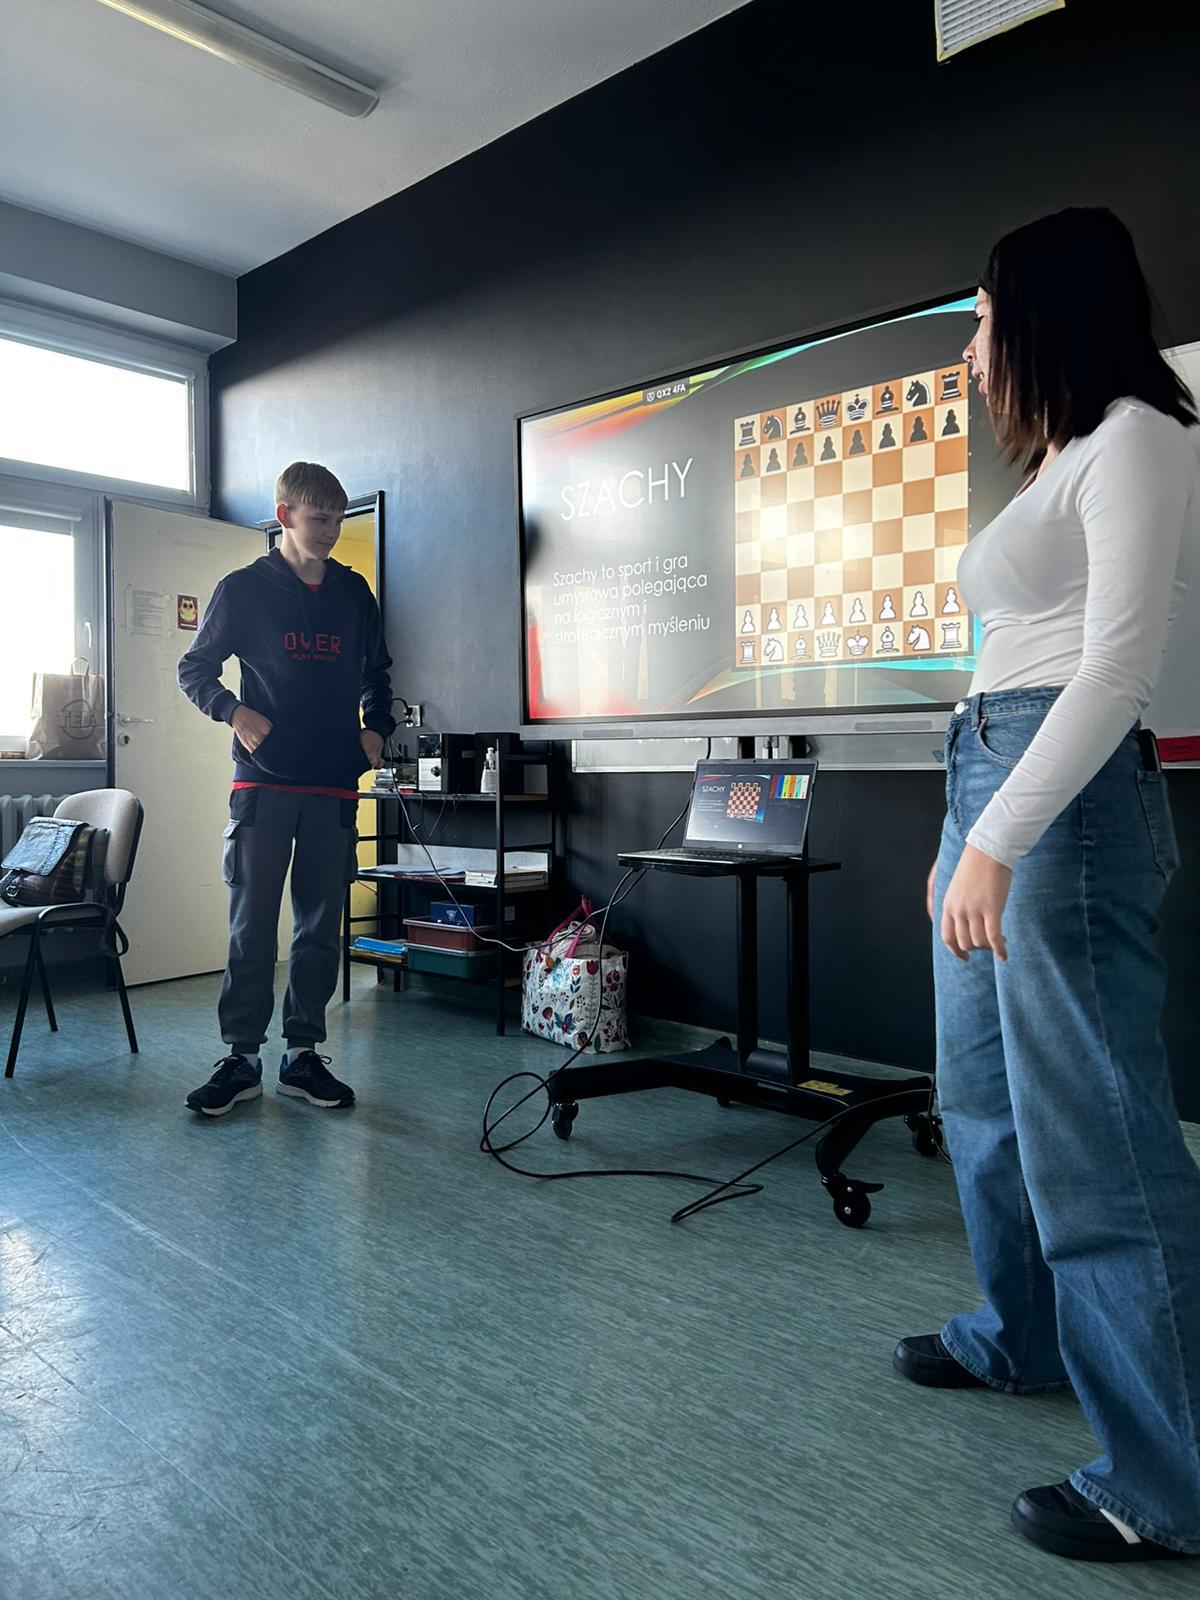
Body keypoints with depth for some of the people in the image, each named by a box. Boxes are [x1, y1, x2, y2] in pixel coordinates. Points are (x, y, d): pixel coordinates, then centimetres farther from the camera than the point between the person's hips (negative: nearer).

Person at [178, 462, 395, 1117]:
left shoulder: (354, 592, 12)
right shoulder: (243, 589, 3)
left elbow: (376, 672, 23)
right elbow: (193, 668, 7)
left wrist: (376, 727, 7)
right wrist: (236, 713, -10)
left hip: (335, 786, 3)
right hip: (264, 783, -3)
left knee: (320, 926, 6)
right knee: (252, 925, -1)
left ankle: (304, 1055, 16)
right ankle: (241, 1058, 9)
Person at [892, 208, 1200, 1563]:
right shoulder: (1062, 464, 23)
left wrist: (999, 842, -23)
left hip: (1063, 798, -10)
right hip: (991, 786, 10)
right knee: (985, 1093, 18)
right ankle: (1020, 1336, 37)